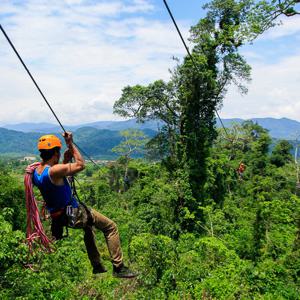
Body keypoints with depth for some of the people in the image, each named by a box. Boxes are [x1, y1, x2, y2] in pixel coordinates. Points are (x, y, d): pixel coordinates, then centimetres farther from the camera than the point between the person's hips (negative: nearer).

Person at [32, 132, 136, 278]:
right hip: (74, 214, -9)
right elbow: (80, 165, -18)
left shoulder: (36, 172, 0)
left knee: (88, 225, 35)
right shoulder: (54, 170, -28)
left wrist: (66, 160, 6)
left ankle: (97, 266, 39)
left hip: (59, 216, 9)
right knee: (111, 227, 0)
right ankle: (119, 268, 5)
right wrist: (70, 144, -10)